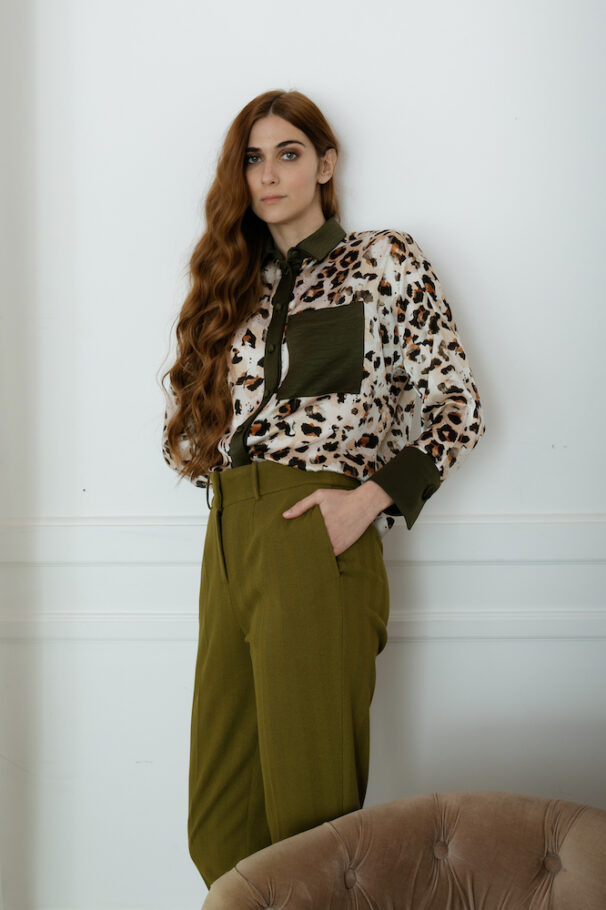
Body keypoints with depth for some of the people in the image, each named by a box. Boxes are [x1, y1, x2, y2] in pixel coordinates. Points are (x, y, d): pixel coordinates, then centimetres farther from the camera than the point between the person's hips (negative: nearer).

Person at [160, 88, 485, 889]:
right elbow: (188, 416, 26)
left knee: (309, 808, -2)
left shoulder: (385, 261, 5)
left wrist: (368, 499, -12)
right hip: (228, 542, 6)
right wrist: (215, 470, 7)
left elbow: (457, 409, -1)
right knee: (218, 823, 8)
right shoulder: (235, 283, 20)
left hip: (315, 543, -5)